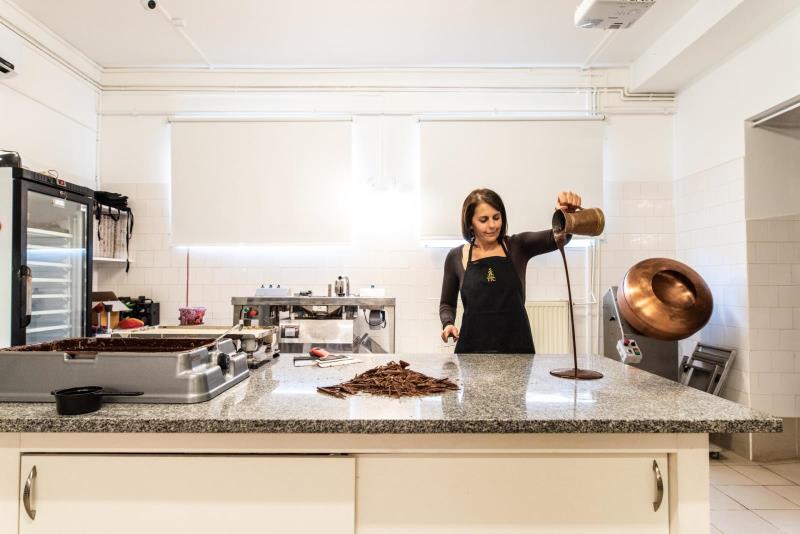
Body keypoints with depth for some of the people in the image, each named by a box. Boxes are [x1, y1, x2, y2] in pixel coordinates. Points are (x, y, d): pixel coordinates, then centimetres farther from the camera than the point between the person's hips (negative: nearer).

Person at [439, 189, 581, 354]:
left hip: (516, 347, 0)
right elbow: (447, 303, 14)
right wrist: (448, 323, -5)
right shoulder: (456, 257, 3)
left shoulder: (518, 247, 2)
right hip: (472, 348, 0)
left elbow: (557, 237, -14)